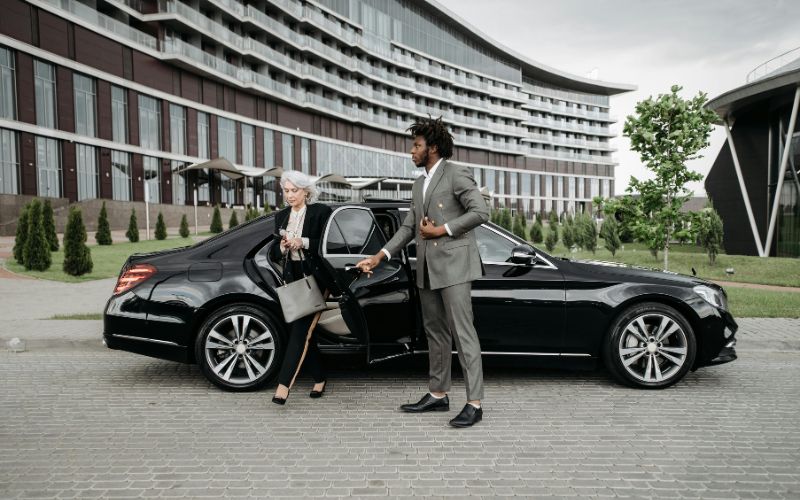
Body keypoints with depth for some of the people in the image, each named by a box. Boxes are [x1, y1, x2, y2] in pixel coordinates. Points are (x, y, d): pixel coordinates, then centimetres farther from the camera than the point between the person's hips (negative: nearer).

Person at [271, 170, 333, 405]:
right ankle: (319, 379, 23)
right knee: (305, 332, 8)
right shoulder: (281, 216, 13)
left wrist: (304, 243, -19)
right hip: (293, 278, 6)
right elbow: (276, 252, 16)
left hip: (315, 278, -6)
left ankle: (283, 385, -15)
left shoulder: (321, 212, -4)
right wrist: (282, 248, -6)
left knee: (300, 331, -12)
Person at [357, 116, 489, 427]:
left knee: (462, 332, -8)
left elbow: (480, 212, -14)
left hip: (454, 264, -8)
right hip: (427, 269, 8)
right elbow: (408, 227, 17)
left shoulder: (457, 175, -5)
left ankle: (474, 404, -4)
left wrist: (442, 230, -13)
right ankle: (438, 395, 22)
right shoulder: (419, 184, 18)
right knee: (436, 333, 12)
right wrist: (380, 256, 7)